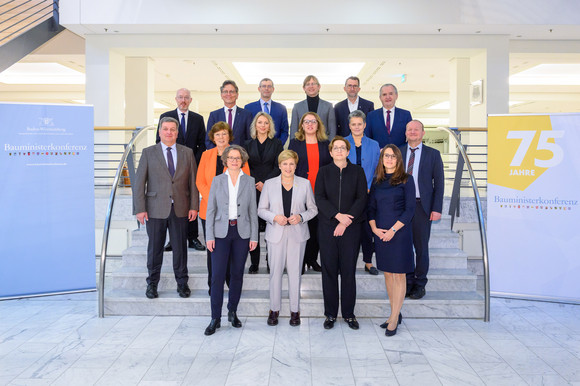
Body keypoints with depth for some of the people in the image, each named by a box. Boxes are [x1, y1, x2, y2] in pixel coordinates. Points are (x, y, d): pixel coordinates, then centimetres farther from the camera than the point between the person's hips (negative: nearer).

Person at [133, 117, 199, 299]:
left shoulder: (187, 153, 6)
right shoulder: (148, 153, 2)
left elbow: (193, 181, 6)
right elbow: (139, 183, 0)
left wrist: (194, 206, 0)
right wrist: (140, 209, -6)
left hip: (180, 209, 1)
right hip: (155, 209, -1)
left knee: (180, 247, 9)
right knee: (155, 248, 8)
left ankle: (182, 283, 24)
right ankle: (152, 283, 25)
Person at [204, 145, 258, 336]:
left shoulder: (249, 181, 5)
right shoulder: (217, 180, 5)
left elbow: (253, 211, 5)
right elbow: (211, 210, 4)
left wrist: (254, 236, 0)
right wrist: (210, 236, -3)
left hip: (242, 232, 1)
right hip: (221, 232, -1)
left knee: (237, 274, 8)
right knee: (217, 275, -4)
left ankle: (232, 312, 24)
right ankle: (215, 318, 6)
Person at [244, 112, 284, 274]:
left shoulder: (277, 144, 7)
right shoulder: (248, 144, 12)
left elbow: (278, 167, 0)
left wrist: (265, 182, -11)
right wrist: (255, 184, -6)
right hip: (252, 189, 1)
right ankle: (254, 262, 7)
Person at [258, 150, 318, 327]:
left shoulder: (305, 184, 3)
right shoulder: (269, 184, 3)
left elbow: (313, 209, 8)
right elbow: (261, 209, 6)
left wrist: (301, 217, -11)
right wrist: (275, 217, -12)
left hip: (297, 234, 0)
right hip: (276, 234, 0)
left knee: (295, 272, 5)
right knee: (275, 271, 4)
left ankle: (295, 310, 19)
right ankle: (274, 309, 20)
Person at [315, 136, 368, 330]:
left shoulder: (357, 171, 7)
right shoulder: (324, 171, 8)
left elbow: (362, 198, -1)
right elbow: (319, 198, -2)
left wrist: (346, 221, -11)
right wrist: (338, 215, -15)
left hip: (351, 227, 0)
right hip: (327, 227, 1)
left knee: (348, 270, 3)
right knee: (329, 270, 4)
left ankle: (349, 313, 16)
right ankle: (330, 314, 15)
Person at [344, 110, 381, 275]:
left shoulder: (373, 145, 7)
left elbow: (376, 170, 8)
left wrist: (369, 189, -3)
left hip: (367, 193, 1)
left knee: (367, 228, 4)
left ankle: (368, 262, 18)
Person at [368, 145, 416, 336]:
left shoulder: (406, 180, -3)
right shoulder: (377, 181, 10)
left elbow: (410, 209, -7)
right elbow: (371, 207, 11)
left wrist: (393, 229, -15)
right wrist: (374, 227, -5)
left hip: (399, 232, -5)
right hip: (380, 233, 5)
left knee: (398, 275, 1)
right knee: (387, 273, 11)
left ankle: (394, 319, 9)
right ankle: (395, 313, 24)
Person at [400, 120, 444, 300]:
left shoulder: (433, 154, 3)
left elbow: (439, 183, 1)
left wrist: (437, 209, -7)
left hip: (422, 206, -1)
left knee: (421, 248, 6)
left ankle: (419, 285, 20)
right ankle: (408, 282, 22)